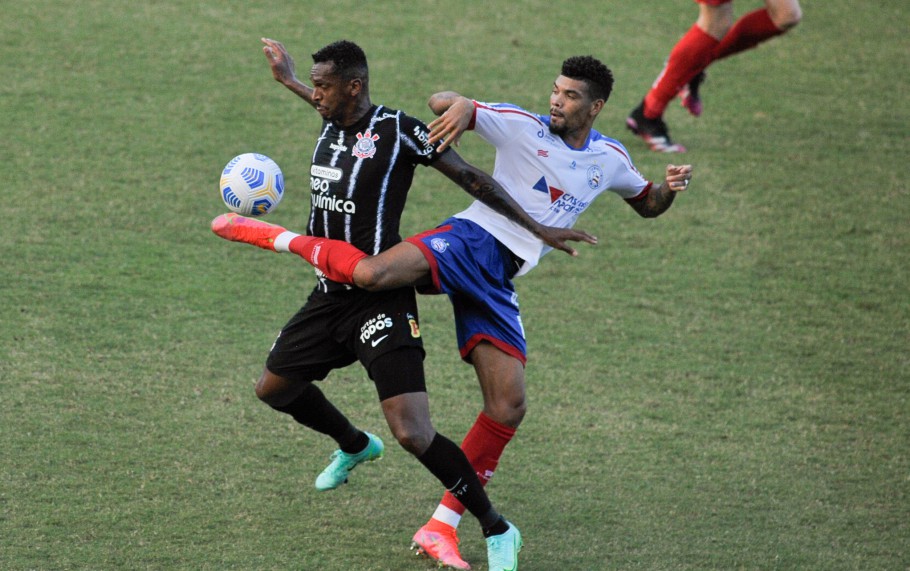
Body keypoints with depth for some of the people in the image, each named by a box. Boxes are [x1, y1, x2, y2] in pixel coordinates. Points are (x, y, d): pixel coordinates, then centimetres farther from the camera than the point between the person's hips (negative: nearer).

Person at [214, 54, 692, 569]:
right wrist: (461, 104, -29)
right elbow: (441, 102, -4)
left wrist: (669, 188, 8)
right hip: (470, 238, -5)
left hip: (498, 281, 5)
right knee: (371, 273, -35)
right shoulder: (523, 126, 1)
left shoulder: (610, 159, 16)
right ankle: (278, 237, -7)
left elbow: (647, 205, 32)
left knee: (508, 407, -6)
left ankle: (442, 527, 4)